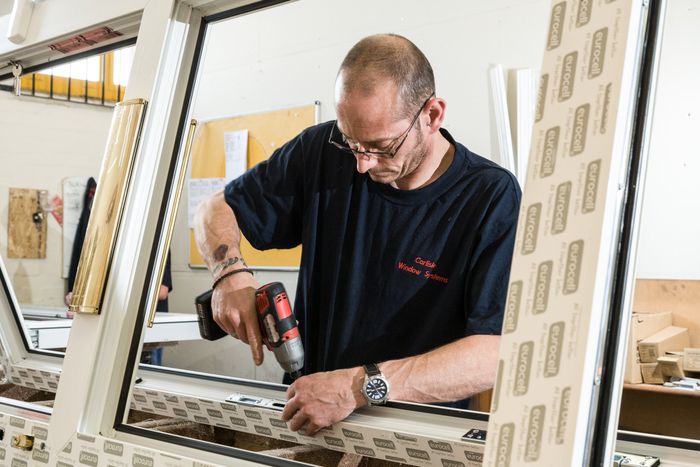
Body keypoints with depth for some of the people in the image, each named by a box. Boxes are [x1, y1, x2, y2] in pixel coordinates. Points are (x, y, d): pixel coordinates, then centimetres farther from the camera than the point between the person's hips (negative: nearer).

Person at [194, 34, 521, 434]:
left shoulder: (493, 200, -13)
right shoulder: (324, 150, -2)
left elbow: (499, 355, -23)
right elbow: (217, 210, 11)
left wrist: (360, 386, -29)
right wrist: (231, 273, -10)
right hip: (307, 418, 2)